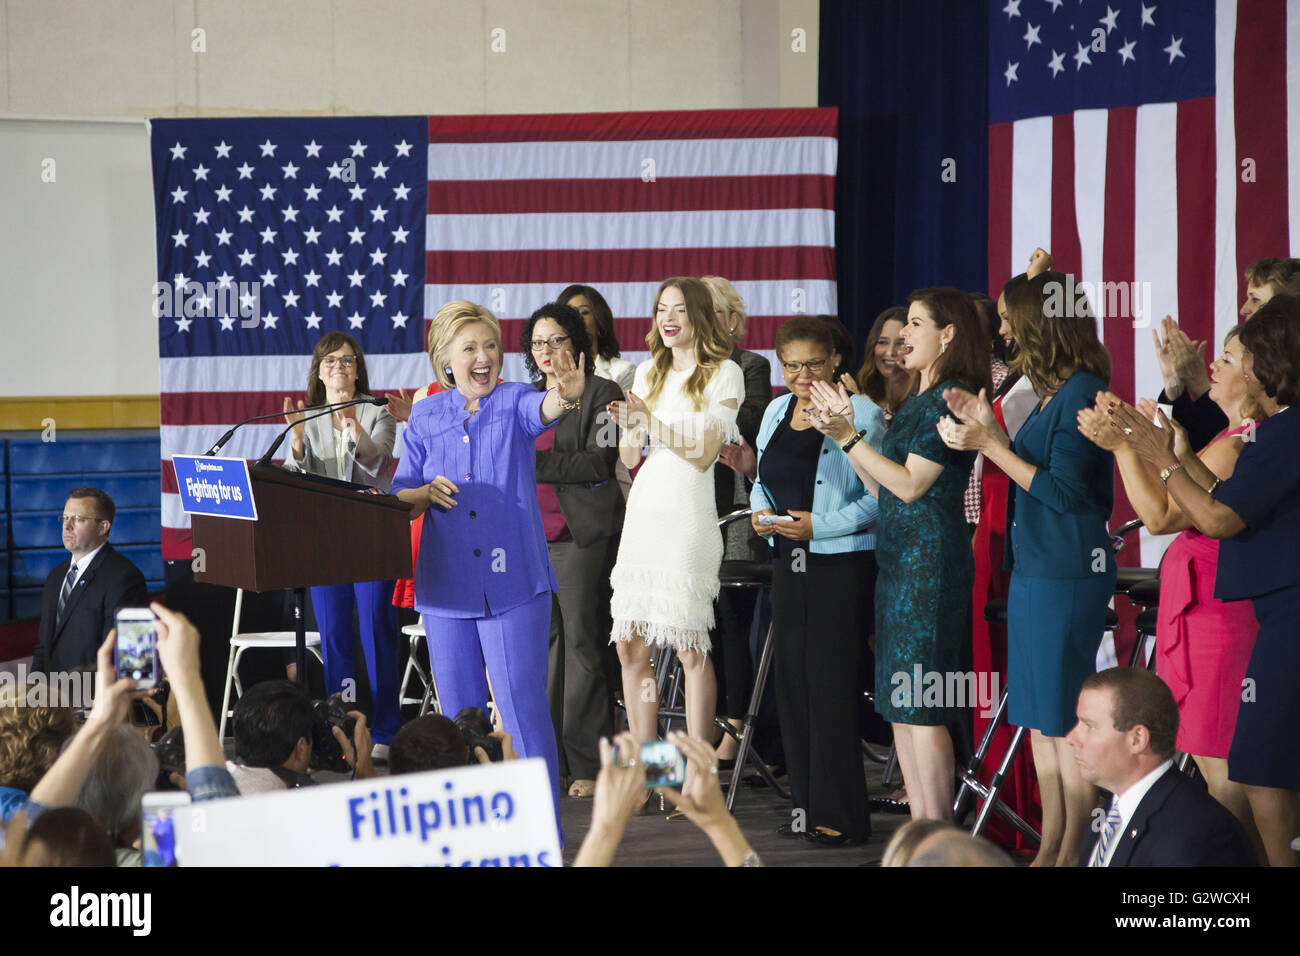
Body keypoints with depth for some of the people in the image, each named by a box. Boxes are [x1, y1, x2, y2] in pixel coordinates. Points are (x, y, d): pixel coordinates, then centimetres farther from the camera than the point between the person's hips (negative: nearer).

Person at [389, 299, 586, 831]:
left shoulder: (515, 402, 2)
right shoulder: (426, 418, 10)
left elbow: (545, 409, -22)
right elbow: (398, 499, 12)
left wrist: (568, 395, -46)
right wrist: (426, 493, -11)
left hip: (514, 582, -3)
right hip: (447, 586, 3)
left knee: (524, 708, -7)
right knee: (459, 713, 9)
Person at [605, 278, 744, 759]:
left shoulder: (724, 373, 1)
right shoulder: (648, 373, 16)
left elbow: (703, 454, -7)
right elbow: (629, 458, 15)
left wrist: (651, 421, -15)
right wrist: (629, 425, -6)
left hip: (688, 514, -5)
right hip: (643, 509, 5)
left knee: (690, 647, -7)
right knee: (630, 647, 2)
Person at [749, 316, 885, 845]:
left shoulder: (861, 413, -10)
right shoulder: (776, 412, 13)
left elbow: (879, 498, -14)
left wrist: (819, 526, -20)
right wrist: (760, 511, 1)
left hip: (841, 564, -7)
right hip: (790, 564, 7)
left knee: (831, 684, -7)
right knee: (792, 679, 9)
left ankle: (839, 815, 0)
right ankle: (808, 806, 18)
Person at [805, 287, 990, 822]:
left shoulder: (952, 398, -10)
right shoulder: (916, 402, 19)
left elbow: (910, 485, -15)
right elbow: (880, 488, 17)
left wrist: (849, 436, -13)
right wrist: (842, 435, 10)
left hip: (930, 556, -10)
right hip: (897, 557, 10)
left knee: (921, 707, -9)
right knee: (899, 707, 10)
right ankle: (920, 830, 15)